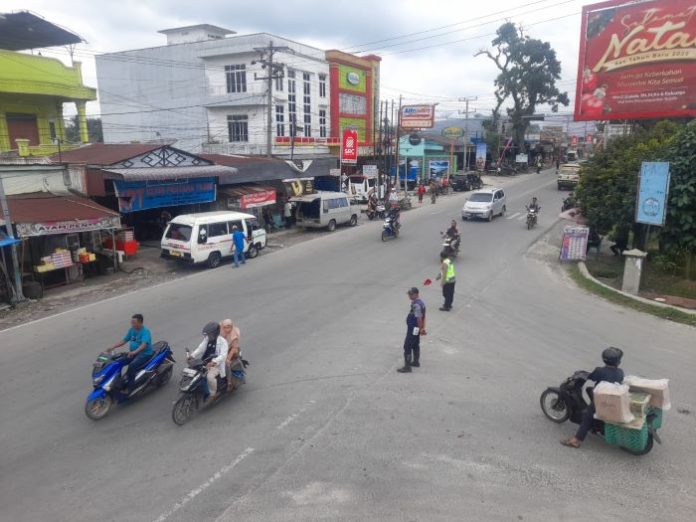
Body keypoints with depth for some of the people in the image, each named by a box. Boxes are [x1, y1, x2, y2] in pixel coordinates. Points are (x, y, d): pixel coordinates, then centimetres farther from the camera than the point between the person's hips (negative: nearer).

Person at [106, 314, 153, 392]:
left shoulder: (145, 331, -19)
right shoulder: (132, 330, 5)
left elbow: (144, 344, -33)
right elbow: (124, 340, 10)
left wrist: (134, 352, -49)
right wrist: (112, 348, 0)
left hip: (145, 354, -8)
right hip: (133, 353, 8)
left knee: (132, 366, -31)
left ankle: (130, 387, -23)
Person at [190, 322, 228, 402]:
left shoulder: (222, 341, -14)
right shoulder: (207, 339, 6)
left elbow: (223, 355, -25)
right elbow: (200, 349, 4)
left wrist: (213, 362, -41)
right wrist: (192, 356, -14)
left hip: (216, 365, -7)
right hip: (204, 363, 7)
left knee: (210, 376, -31)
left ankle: (213, 394, -7)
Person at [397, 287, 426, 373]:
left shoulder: (416, 305, -25)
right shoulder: (421, 303, 7)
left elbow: (419, 319, -25)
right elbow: (423, 317, 12)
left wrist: (421, 329, -16)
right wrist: (423, 328, 15)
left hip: (412, 329, -10)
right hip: (416, 329, 10)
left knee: (407, 347, -5)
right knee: (415, 346, 23)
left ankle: (407, 367, -2)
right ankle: (416, 362, 38)